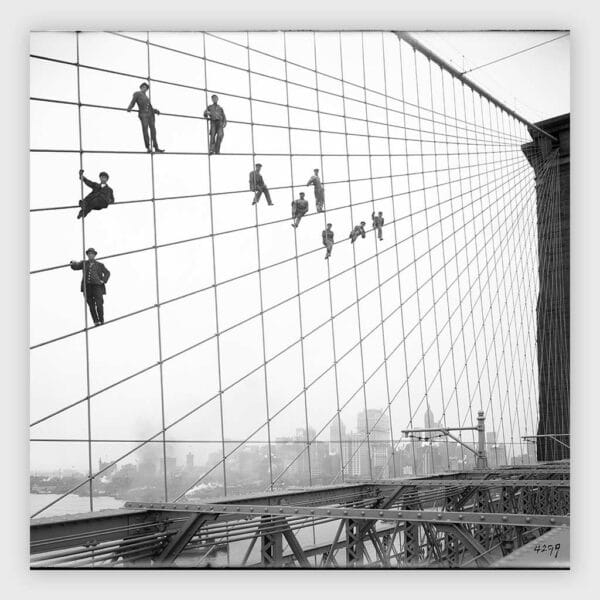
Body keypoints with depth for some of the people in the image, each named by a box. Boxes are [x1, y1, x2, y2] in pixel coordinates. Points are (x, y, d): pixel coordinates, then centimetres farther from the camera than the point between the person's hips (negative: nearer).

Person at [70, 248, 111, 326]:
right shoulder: (84, 263, 18)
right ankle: (96, 321, 4)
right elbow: (75, 267, 9)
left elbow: (107, 273, 19)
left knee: (99, 304, -12)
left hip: (97, 286, -2)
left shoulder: (99, 265, 15)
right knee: (91, 305, 0)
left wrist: (103, 280, 2)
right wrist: (73, 263, -15)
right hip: (87, 287, 2)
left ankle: (101, 321, -1)